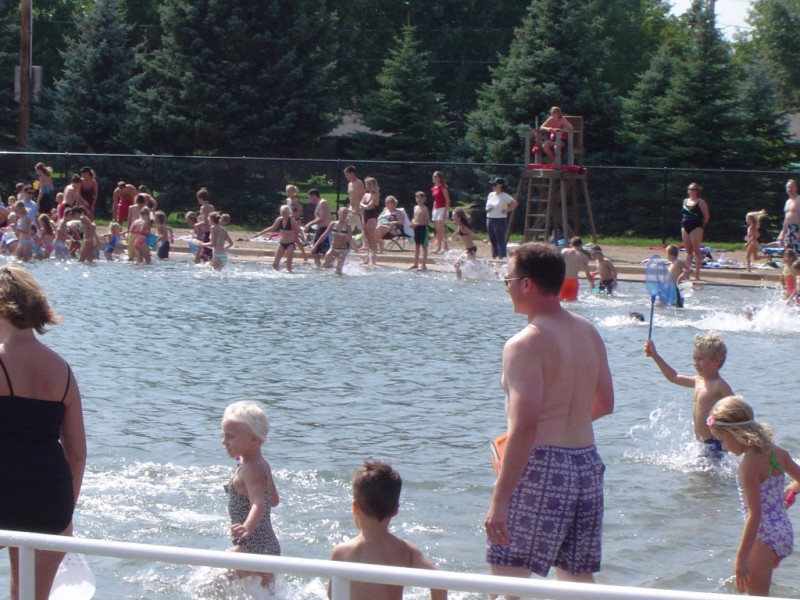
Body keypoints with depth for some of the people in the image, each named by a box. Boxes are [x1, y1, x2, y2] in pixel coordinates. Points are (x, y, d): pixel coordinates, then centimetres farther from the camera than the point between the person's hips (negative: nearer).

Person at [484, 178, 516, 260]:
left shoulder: (504, 196, -9)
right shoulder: (491, 195, 11)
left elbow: (514, 203, -13)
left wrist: (507, 210, -12)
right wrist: (487, 209, 2)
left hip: (500, 220, -7)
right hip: (490, 219, 7)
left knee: (501, 240, -8)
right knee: (493, 240, 12)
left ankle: (501, 257, -8)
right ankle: (494, 256, 19)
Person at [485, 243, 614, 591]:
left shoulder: (525, 345, -15)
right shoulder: (588, 333, 9)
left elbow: (523, 428, -23)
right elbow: (605, 403, 20)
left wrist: (499, 501, -24)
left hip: (542, 468, -8)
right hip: (587, 463, 8)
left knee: (507, 577, -2)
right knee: (578, 577, 13)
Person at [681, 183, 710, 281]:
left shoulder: (701, 202, -4)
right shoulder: (685, 201, 15)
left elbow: (706, 217, -3)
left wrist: (702, 227, -5)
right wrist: (683, 224, 13)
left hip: (696, 228, -6)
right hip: (685, 227, 6)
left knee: (697, 251, -6)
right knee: (688, 251, 9)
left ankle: (697, 274, -8)